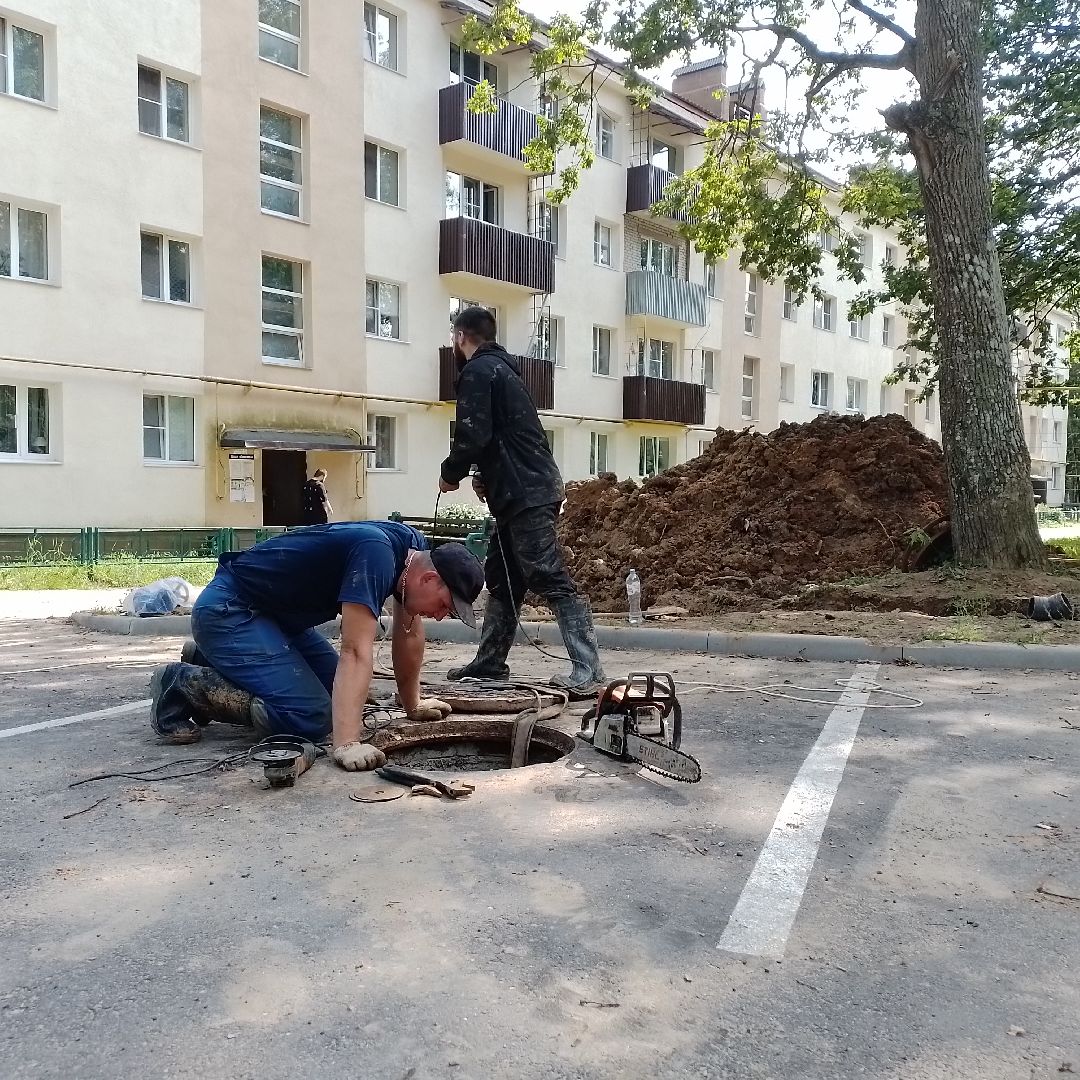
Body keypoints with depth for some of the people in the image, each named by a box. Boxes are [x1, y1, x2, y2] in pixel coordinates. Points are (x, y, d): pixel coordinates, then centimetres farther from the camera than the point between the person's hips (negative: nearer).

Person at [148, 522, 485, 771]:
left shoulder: (415, 552, -2)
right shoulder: (377, 553, -28)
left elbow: (408, 637, 10)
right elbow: (356, 651, -34)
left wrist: (412, 704, 15)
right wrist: (346, 745, -37)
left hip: (270, 612, 10)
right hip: (228, 611, -10)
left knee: (338, 694, 8)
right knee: (310, 719, -19)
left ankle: (213, 663, 18)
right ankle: (185, 687, -5)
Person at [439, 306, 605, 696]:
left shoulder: (477, 371, -7)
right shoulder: (501, 367, 23)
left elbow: (473, 436, -19)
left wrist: (450, 473, -2)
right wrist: (487, 476, 16)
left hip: (524, 494, -10)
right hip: (532, 488, 10)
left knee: (552, 581, -14)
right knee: (501, 578, 15)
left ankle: (587, 672, -16)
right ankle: (489, 663, 24)